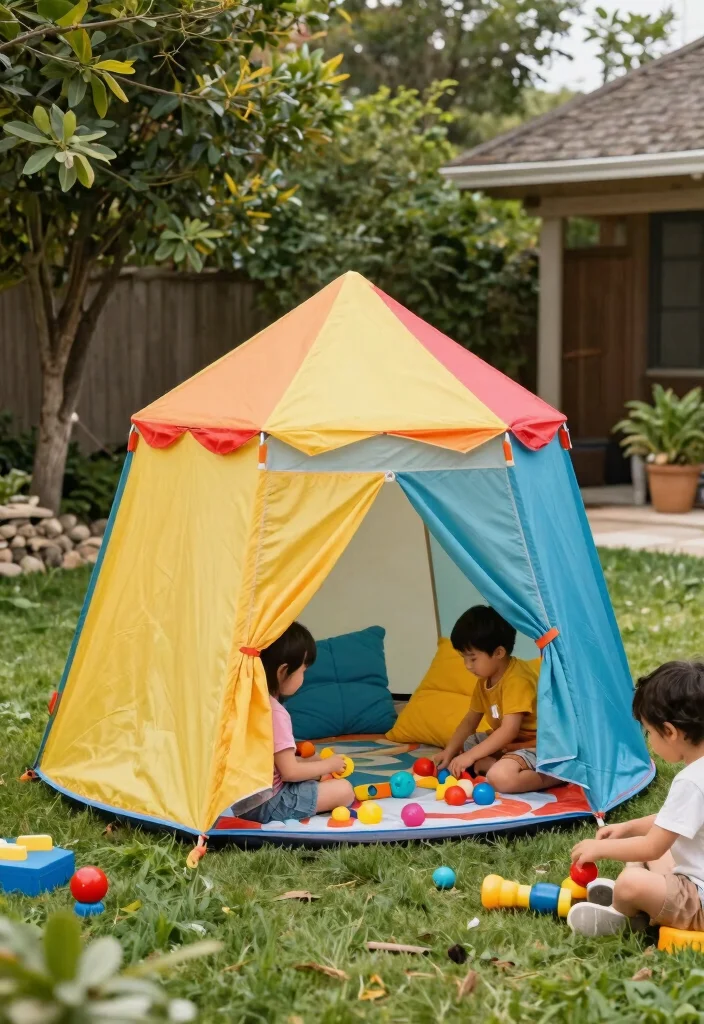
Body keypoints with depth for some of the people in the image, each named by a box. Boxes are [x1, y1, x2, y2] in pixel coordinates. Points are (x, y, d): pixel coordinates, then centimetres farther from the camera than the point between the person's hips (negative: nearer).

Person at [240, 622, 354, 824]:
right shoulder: (275, 713, -22)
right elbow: (290, 772, -19)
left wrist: (305, 761, 13)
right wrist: (329, 764, -5)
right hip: (265, 803, -9)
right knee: (344, 790, -8)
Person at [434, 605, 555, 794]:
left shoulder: (517, 680, -25)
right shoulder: (484, 680, 6)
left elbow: (509, 730, -30)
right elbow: (470, 720, 12)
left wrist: (471, 756, -29)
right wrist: (449, 751, -2)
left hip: (534, 746, -10)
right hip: (505, 743, 10)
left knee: (500, 777, -36)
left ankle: (555, 775, -17)